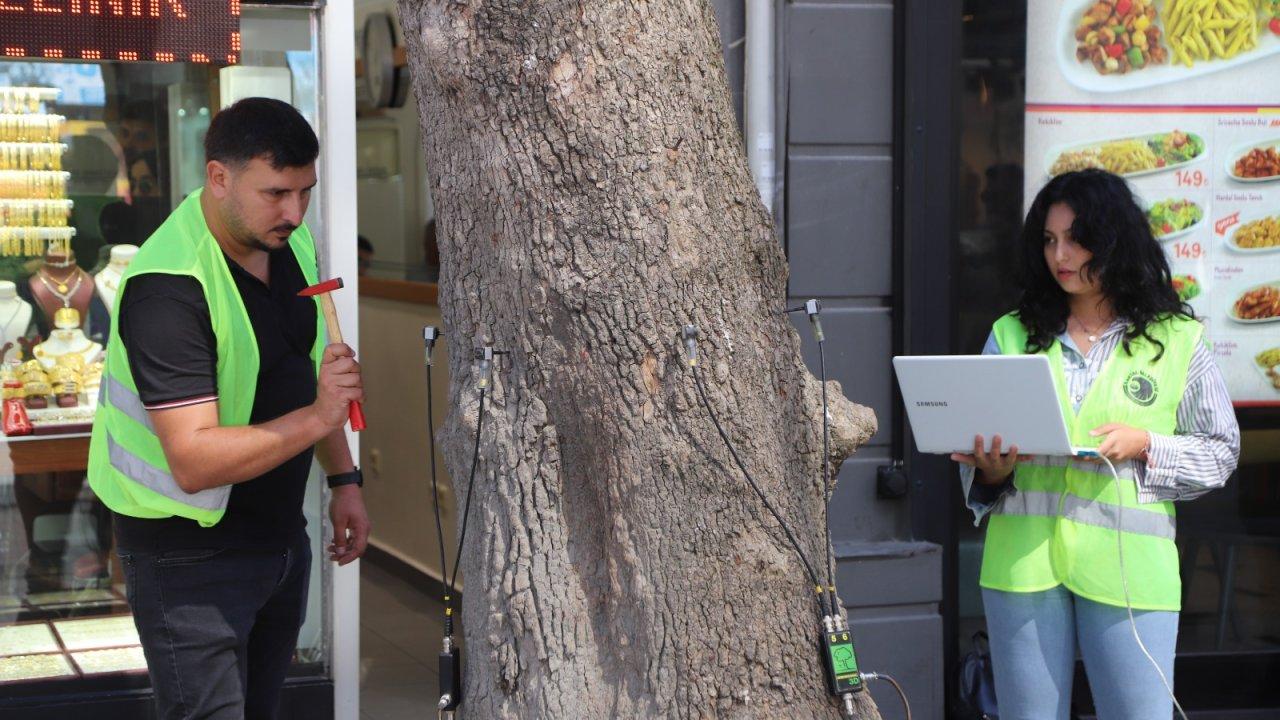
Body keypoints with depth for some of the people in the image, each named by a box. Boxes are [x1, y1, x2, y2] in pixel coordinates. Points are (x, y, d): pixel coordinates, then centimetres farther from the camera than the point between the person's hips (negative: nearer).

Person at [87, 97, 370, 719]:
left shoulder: (291, 242, 0)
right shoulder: (169, 287, -27)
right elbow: (194, 461, -32)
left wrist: (343, 479, 14)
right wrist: (318, 416, -37)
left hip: (280, 537, 8)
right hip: (190, 550, -8)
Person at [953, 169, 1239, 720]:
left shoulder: (1176, 341, 5)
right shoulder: (1012, 336, 10)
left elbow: (1220, 450, 7)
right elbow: (975, 460, 11)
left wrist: (1143, 444, -10)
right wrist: (992, 470, -12)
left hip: (1128, 565, -2)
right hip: (1024, 562, 2)